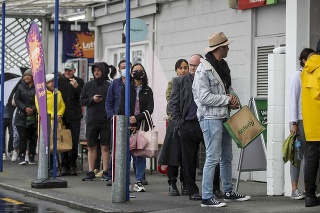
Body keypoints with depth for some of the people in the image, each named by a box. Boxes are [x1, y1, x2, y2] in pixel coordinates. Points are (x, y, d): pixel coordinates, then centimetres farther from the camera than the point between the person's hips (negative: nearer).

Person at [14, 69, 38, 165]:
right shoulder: (20, 87, 8)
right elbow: (17, 100, 4)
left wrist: (33, 109, -14)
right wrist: (25, 108, -9)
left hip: (34, 116, -1)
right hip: (22, 116, 1)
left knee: (33, 137, 3)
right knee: (23, 137, -5)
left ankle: (31, 157, 10)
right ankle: (22, 157, -3)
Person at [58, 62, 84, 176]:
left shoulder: (79, 81, 6)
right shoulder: (58, 81, 7)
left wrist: (76, 87, -15)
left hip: (74, 116, 0)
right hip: (61, 116, 0)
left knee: (74, 142, 1)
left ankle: (72, 165, 7)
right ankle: (64, 166, 5)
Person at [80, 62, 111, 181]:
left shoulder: (109, 86, 2)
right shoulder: (88, 85, 9)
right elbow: (82, 101, 9)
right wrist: (92, 99, -8)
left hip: (105, 121, -2)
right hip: (91, 121, 2)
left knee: (105, 147, 1)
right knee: (91, 147, 6)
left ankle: (105, 172, 7)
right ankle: (91, 172, 11)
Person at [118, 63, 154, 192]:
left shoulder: (148, 91, 12)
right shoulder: (125, 89, 9)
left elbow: (150, 109, 1)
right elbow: (122, 108, 1)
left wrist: (136, 118, -13)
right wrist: (130, 124, -8)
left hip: (142, 126, 1)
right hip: (128, 127, -1)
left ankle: (139, 182, 1)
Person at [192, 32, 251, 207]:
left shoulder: (223, 67, 14)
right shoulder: (204, 70, -14)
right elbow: (204, 97, -19)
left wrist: (234, 98, 2)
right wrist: (227, 99, -14)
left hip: (224, 117, 9)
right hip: (210, 118, -9)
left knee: (227, 157, 16)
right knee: (213, 158, -9)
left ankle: (229, 191, 29)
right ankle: (207, 198, -6)